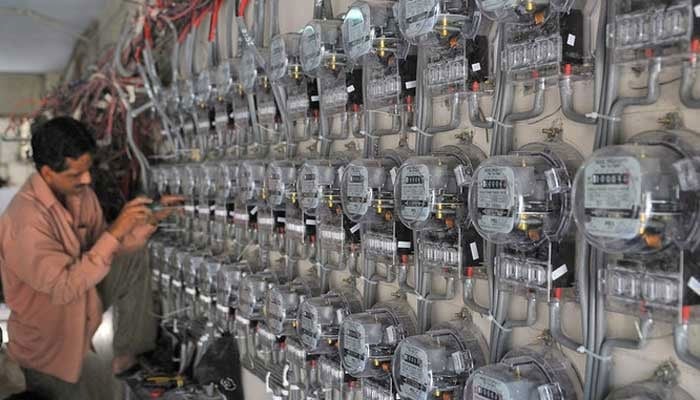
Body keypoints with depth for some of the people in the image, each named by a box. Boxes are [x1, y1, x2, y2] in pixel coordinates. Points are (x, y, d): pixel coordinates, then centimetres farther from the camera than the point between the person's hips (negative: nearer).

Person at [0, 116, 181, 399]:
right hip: (47, 340, -7)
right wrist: (115, 232, -39)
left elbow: (102, 247, 1)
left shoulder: (78, 191, -10)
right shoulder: (26, 221, -34)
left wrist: (151, 221, -14)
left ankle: (129, 354, 10)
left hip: (83, 300, 7)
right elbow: (63, 288, -36)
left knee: (135, 261, 2)